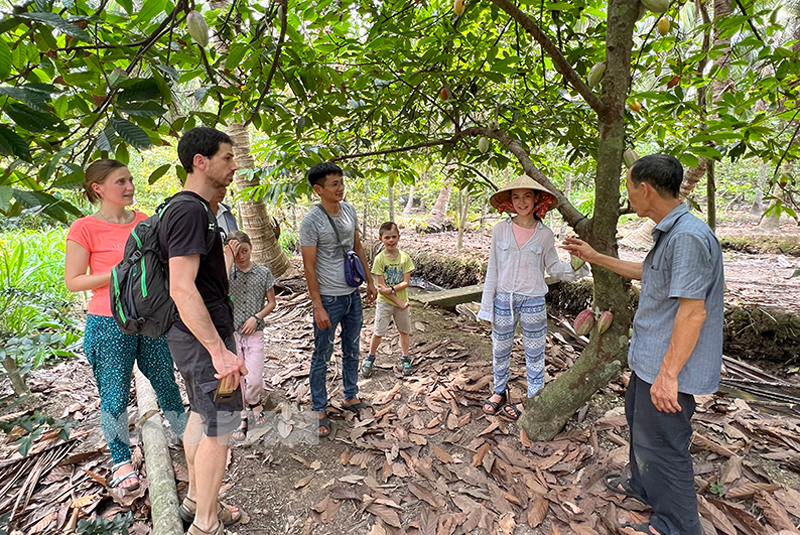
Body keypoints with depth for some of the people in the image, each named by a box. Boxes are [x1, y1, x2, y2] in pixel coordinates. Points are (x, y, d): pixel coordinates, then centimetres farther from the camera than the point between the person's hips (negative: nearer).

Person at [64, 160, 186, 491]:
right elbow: (72, 282, -9)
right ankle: (121, 461, 27)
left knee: (166, 382, 15)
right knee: (115, 395, 8)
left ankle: (186, 436, 34)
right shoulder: (84, 228, -9)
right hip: (110, 324, -4)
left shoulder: (143, 221, 6)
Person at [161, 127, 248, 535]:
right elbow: (182, 289, -27)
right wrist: (220, 351, -27)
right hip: (203, 336, -10)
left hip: (195, 335, 10)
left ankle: (195, 501, 37)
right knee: (220, 427, 1)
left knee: (201, 416, 20)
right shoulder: (190, 212, -21)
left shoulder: (193, 208, 12)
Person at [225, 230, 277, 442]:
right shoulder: (228, 270, -1)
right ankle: (242, 418, 25)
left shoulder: (263, 272, 0)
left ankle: (254, 402, 27)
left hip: (254, 332, 0)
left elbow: (271, 303, 5)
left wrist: (256, 317, -10)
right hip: (231, 332, 1)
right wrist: (228, 259, -21)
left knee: (254, 378, -6)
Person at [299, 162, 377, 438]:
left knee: (352, 350, 19)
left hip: (353, 294, 7)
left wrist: (369, 281, 14)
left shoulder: (349, 210, 3)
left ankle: (350, 397, 37)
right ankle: (320, 411, 21)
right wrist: (318, 307, -17)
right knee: (322, 356, 7)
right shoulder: (311, 221, -17)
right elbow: (309, 267, -16)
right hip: (329, 299, -7)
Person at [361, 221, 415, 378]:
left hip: (402, 300, 2)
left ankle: (405, 358, 33)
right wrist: (399, 302, -18)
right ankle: (370, 358, 28)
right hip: (384, 302, -2)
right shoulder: (379, 259, -13)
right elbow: (381, 286, -15)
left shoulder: (405, 257, -7)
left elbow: (406, 282, -10)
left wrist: (390, 289, -24)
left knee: (404, 331, 14)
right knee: (378, 332, 5)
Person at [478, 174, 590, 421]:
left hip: (533, 301, -1)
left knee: (534, 353, 11)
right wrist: (487, 305, 2)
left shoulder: (545, 234, -3)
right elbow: (493, 269, 1)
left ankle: (532, 401, 28)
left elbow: (554, 267, 5)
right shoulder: (500, 230, -3)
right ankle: (499, 391, 37)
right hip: (503, 299, 1)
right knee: (500, 350, 15)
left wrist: (574, 269, -16)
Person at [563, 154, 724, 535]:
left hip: (668, 365, -11)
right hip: (649, 357, 11)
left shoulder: (688, 236, -25)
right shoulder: (669, 233, 8)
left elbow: (692, 311, -28)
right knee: (638, 419, 26)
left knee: (660, 443, 4)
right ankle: (643, 485, 48)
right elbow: (646, 272, 25)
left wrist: (668, 373, -26)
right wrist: (595, 257, 27)